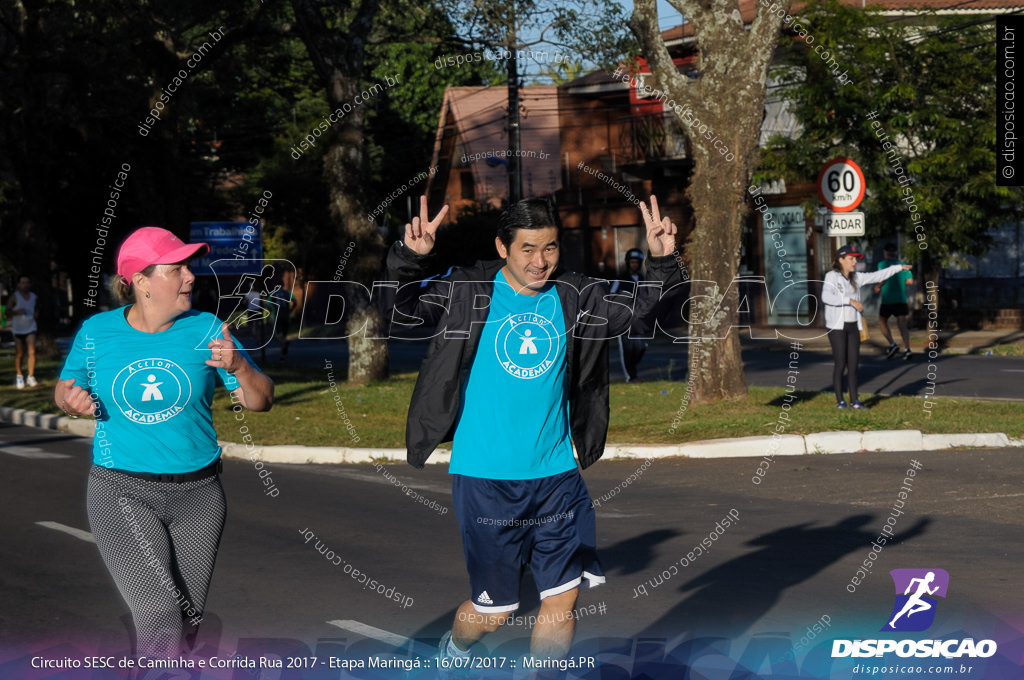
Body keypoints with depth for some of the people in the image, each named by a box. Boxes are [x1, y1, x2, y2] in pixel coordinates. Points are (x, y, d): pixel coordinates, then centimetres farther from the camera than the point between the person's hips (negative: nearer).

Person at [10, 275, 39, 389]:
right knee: (19, 353, 5)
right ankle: (19, 376, 22)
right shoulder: (14, 297, -6)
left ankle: (31, 377, -5)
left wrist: (37, 313, 3)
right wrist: (16, 312, -23)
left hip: (30, 328, 2)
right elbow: (8, 311, -5)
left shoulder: (33, 296, 6)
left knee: (32, 352, -10)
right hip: (18, 328, -2)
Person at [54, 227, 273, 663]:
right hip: (122, 491, -2)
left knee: (189, 621, 13)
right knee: (160, 621, -18)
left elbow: (260, 401, -1)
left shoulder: (207, 329, -2)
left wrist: (239, 367, -22)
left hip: (197, 494, 2)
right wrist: (71, 400, -9)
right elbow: (64, 389, 14)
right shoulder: (97, 332, -2)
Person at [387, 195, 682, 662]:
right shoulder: (468, 291, -7)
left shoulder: (573, 297, 2)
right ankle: (453, 649, 41)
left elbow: (639, 312, 4)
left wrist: (660, 264, -13)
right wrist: (410, 258, -32)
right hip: (485, 479, -3)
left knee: (563, 597, 3)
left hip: (556, 475, 3)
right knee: (493, 610, 7)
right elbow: (402, 304, -12)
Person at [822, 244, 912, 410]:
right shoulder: (832, 277, -10)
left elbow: (877, 276, 16)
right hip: (837, 326, -6)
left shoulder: (856, 278, 10)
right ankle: (840, 401, 4)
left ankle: (854, 401, 9)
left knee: (853, 363, 5)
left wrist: (899, 267, 15)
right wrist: (850, 301, -27)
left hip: (853, 326, 6)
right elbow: (826, 297, -25)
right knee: (840, 363, -4)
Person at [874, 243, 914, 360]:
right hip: (901, 298, 3)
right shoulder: (902, 265, 9)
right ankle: (907, 349, -14)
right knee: (902, 325, 1)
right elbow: (910, 281, 4)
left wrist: (878, 287, -4)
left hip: (887, 299, -3)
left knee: (882, 321, 15)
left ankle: (892, 344, -1)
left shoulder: (882, 264, -3)